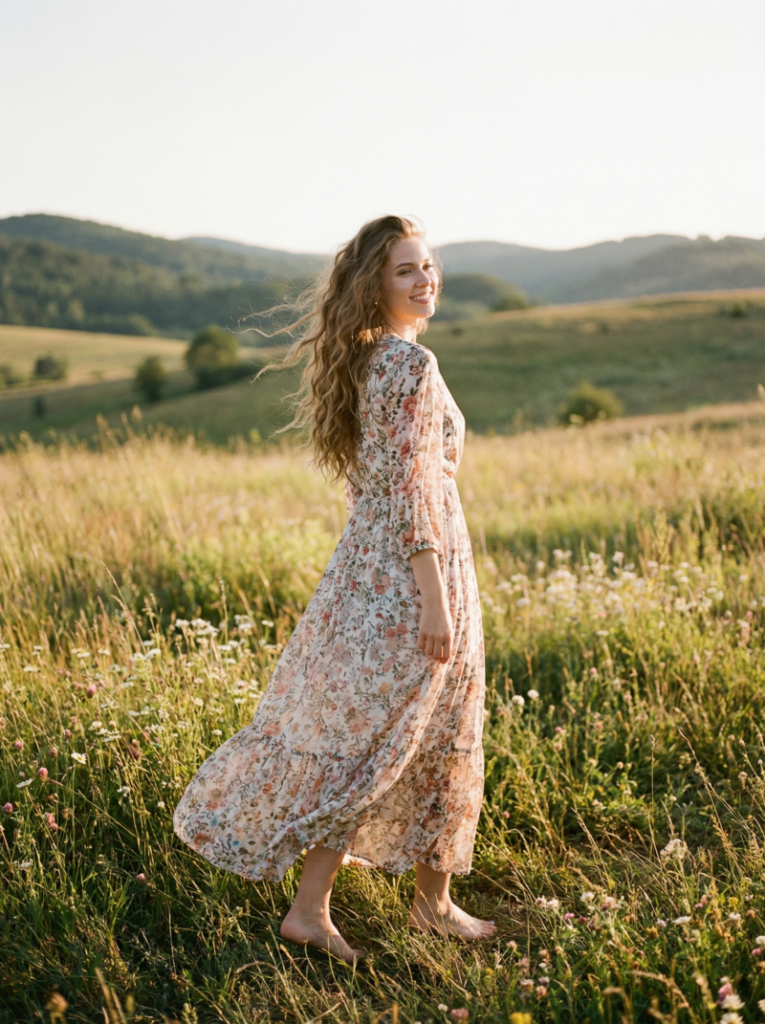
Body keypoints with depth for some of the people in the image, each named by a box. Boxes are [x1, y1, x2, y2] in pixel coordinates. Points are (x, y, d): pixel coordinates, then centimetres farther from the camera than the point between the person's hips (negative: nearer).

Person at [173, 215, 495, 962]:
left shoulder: (360, 359, 11)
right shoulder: (412, 363, -16)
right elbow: (410, 485, -21)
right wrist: (434, 596, -20)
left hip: (366, 562, 9)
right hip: (410, 570, -9)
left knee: (430, 736, 16)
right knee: (370, 739, 2)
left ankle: (433, 901, 26)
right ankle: (309, 908, 14)